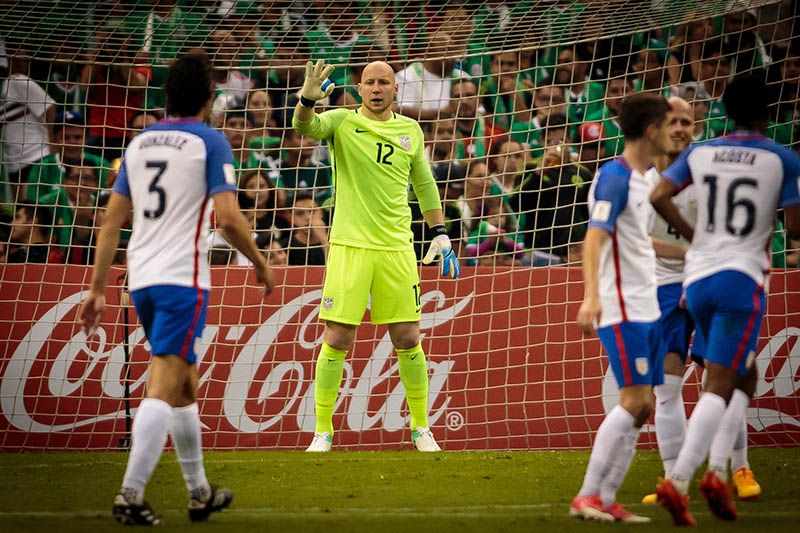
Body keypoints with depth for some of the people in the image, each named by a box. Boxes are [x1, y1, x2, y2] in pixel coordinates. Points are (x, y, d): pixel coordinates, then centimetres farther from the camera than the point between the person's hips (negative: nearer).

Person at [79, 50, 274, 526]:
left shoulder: (139, 143, 13)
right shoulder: (210, 142, -5)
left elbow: (112, 221, 11)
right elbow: (229, 217, -14)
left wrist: (98, 289, 13)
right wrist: (261, 264, 2)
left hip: (142, 280, 7)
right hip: (182, 280, -7)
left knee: (186, 385, 18)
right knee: (164, 388, -11)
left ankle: (200, 493, 26)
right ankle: (130, 496, -21)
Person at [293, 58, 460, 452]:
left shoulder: (411, 130, 10)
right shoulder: (342, 122, 0)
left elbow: (424, 184, 21)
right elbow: (305, 127, -20)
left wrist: (440, 234, 16)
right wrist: (307, 99, -40)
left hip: (397, 249, 3)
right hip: (349, 246, -3)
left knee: (408, 341, 3)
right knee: (337, 341, -5)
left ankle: (421, 427, 18)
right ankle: (322, 432, 5)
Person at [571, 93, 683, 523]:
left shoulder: (644, 177, 15)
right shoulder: (614, 177, -12)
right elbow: (595, 238, -21)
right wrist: (591, 296, -34)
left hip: (645, 307, 9)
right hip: (620, 308, -9)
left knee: (642, 406, 6)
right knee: (634, 400, -14)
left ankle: (606, 498, 8)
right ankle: (587, 496, -11)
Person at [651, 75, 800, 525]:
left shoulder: (700, 153, 8)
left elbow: (659, 196, 0)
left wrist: (693, 235, 11)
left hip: (698, 277, 5)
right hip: (742, 277, -5)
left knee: (745, 376, 21)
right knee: (719, 386, -8)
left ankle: (718, 470, 7)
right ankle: (678, 481, -22)